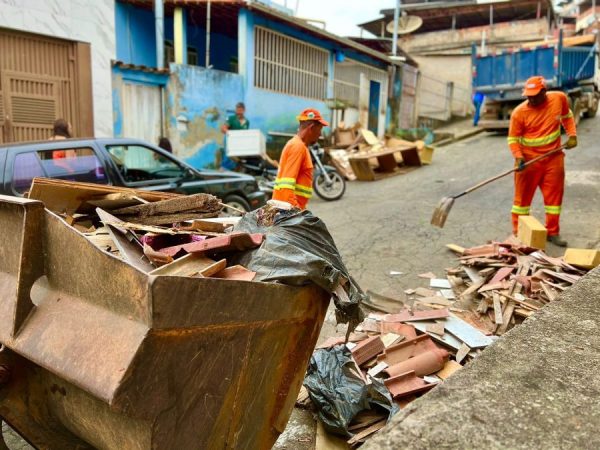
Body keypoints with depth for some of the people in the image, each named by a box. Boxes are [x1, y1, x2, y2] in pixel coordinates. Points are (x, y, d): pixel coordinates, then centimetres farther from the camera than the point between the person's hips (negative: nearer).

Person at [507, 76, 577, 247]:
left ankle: (552, 232, 21)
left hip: (553, 157, 4)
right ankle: (518, 233, 14)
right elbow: (513, 138, -10)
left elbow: (567, 116, 15)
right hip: (529, 159, -3)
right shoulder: (519, 112, -16)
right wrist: (518, 157, -24)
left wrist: (572, 135, 4)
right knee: (523, 195, 3)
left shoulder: (559, 98, -5)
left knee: (554, 194, 8)